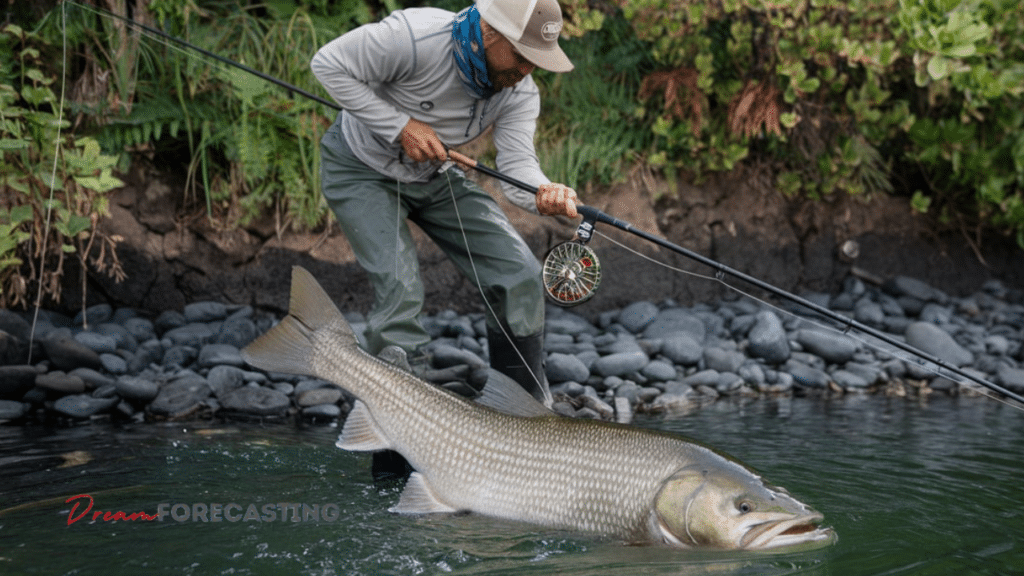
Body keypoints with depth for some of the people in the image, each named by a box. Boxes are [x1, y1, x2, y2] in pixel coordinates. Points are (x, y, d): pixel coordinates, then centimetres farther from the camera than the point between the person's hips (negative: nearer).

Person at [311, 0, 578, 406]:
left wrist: (545, 193, -49)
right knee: (399, 288, -24)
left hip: (433, 174, 5)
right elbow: (328, 64, -25)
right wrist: (400, 126, -30)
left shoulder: (519, 90, -17)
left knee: (519, 276, -4)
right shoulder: (414, 37, -34)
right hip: (361, 170, -5)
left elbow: (517, 164, -24)